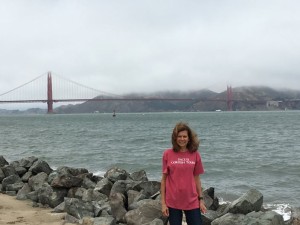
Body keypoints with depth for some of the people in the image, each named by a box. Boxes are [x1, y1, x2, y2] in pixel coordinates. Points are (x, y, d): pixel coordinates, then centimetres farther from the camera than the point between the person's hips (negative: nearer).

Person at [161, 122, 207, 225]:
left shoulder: (195, 155, 1)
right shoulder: (168, 154, -3)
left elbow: (197, 179, 7)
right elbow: (164, 179, 0)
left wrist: (201, 200, 5)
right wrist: (163, 202, -3)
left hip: (192, 201, 1)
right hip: (173, 202, -1)